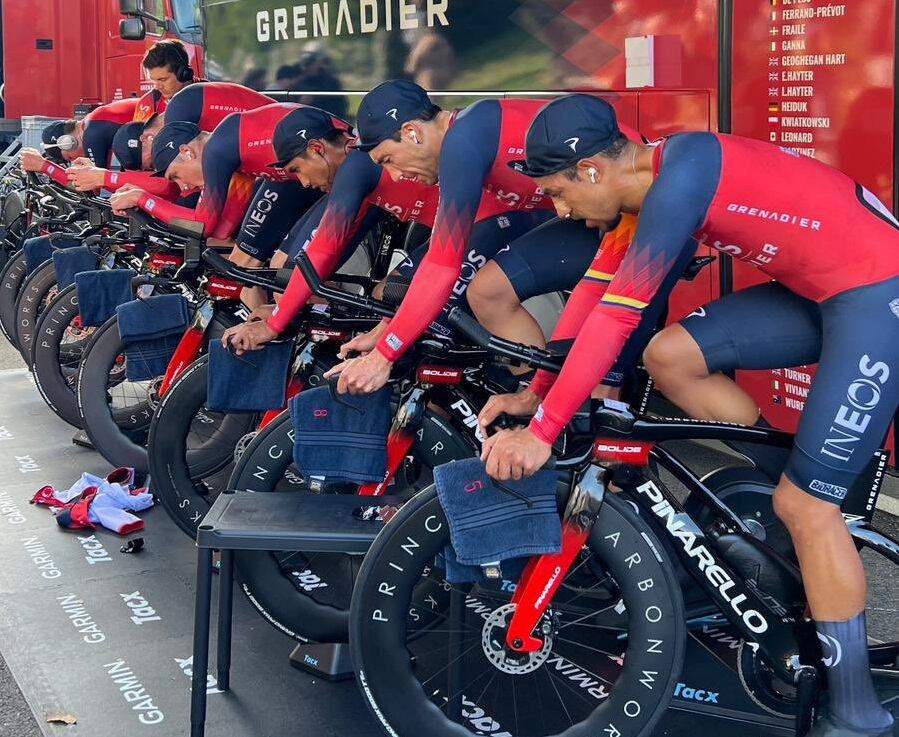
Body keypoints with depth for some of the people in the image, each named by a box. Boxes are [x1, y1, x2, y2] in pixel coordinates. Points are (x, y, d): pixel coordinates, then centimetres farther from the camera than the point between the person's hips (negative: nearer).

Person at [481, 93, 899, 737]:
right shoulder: (666, 180, 6)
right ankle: (791, 488, 14)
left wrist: (542, 432, -21)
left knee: (805, 505, -7)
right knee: (670, 356, 0)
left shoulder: (681, 173, -22)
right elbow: (646, 295, 14)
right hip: (821, 288, 9)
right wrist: (546, 393, 14)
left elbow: (617, 316, -25)